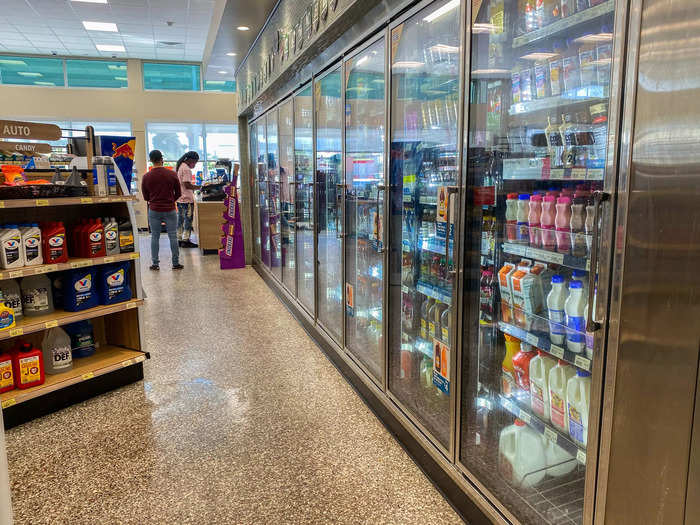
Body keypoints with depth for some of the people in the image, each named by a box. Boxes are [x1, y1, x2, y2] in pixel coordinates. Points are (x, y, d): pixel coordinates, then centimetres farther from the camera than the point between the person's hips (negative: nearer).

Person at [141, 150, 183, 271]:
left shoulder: (146, 177, -4)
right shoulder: (171, 174, -7)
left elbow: (145, 197, 5)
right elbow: (178, 193, 2)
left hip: (154, 210, 1)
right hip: (170, 210, -1)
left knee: (155, 237, 9)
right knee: (173, 237, 6)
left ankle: (155, 264, 12)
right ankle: (175, 263, 10)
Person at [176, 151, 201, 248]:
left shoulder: (177, 166, 13)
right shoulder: (186, 169, -17)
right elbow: (187, 185, -22)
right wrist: (199, 187, -15)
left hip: (179, 199, 9)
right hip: (186, 199, -9)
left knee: (180, 219, 14)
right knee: (188, 219, -2)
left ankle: (180, 239, 19)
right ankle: (185, 241, 0)